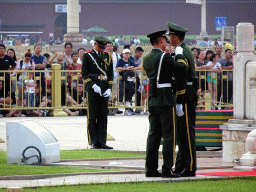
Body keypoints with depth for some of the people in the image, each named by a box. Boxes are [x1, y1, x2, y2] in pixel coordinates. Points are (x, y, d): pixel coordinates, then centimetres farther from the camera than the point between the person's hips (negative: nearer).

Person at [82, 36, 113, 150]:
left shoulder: (107, 56, 14)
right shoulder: (87, 56, 1)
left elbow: (110, 75, 15)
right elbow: (84, 74, -3)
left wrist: (109, 89, 1)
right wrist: (93, 86, -15)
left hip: (104, 90, 4)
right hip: (92, 89, -4)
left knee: (103, 117, 2)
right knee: (92, 117, -3)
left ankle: (102, 142, 4)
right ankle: (93, 142, 0)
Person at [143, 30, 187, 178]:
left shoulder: (146, 59, 11)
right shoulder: (164, 57, -12)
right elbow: (181, 69, -20)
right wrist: (183, 61, 2)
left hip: (152, 100, 7)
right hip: (167, 100, -7)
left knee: (153, 134, 9)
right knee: (169, 135, -4)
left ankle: (151, 169, 9)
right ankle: (167, 169, -6)